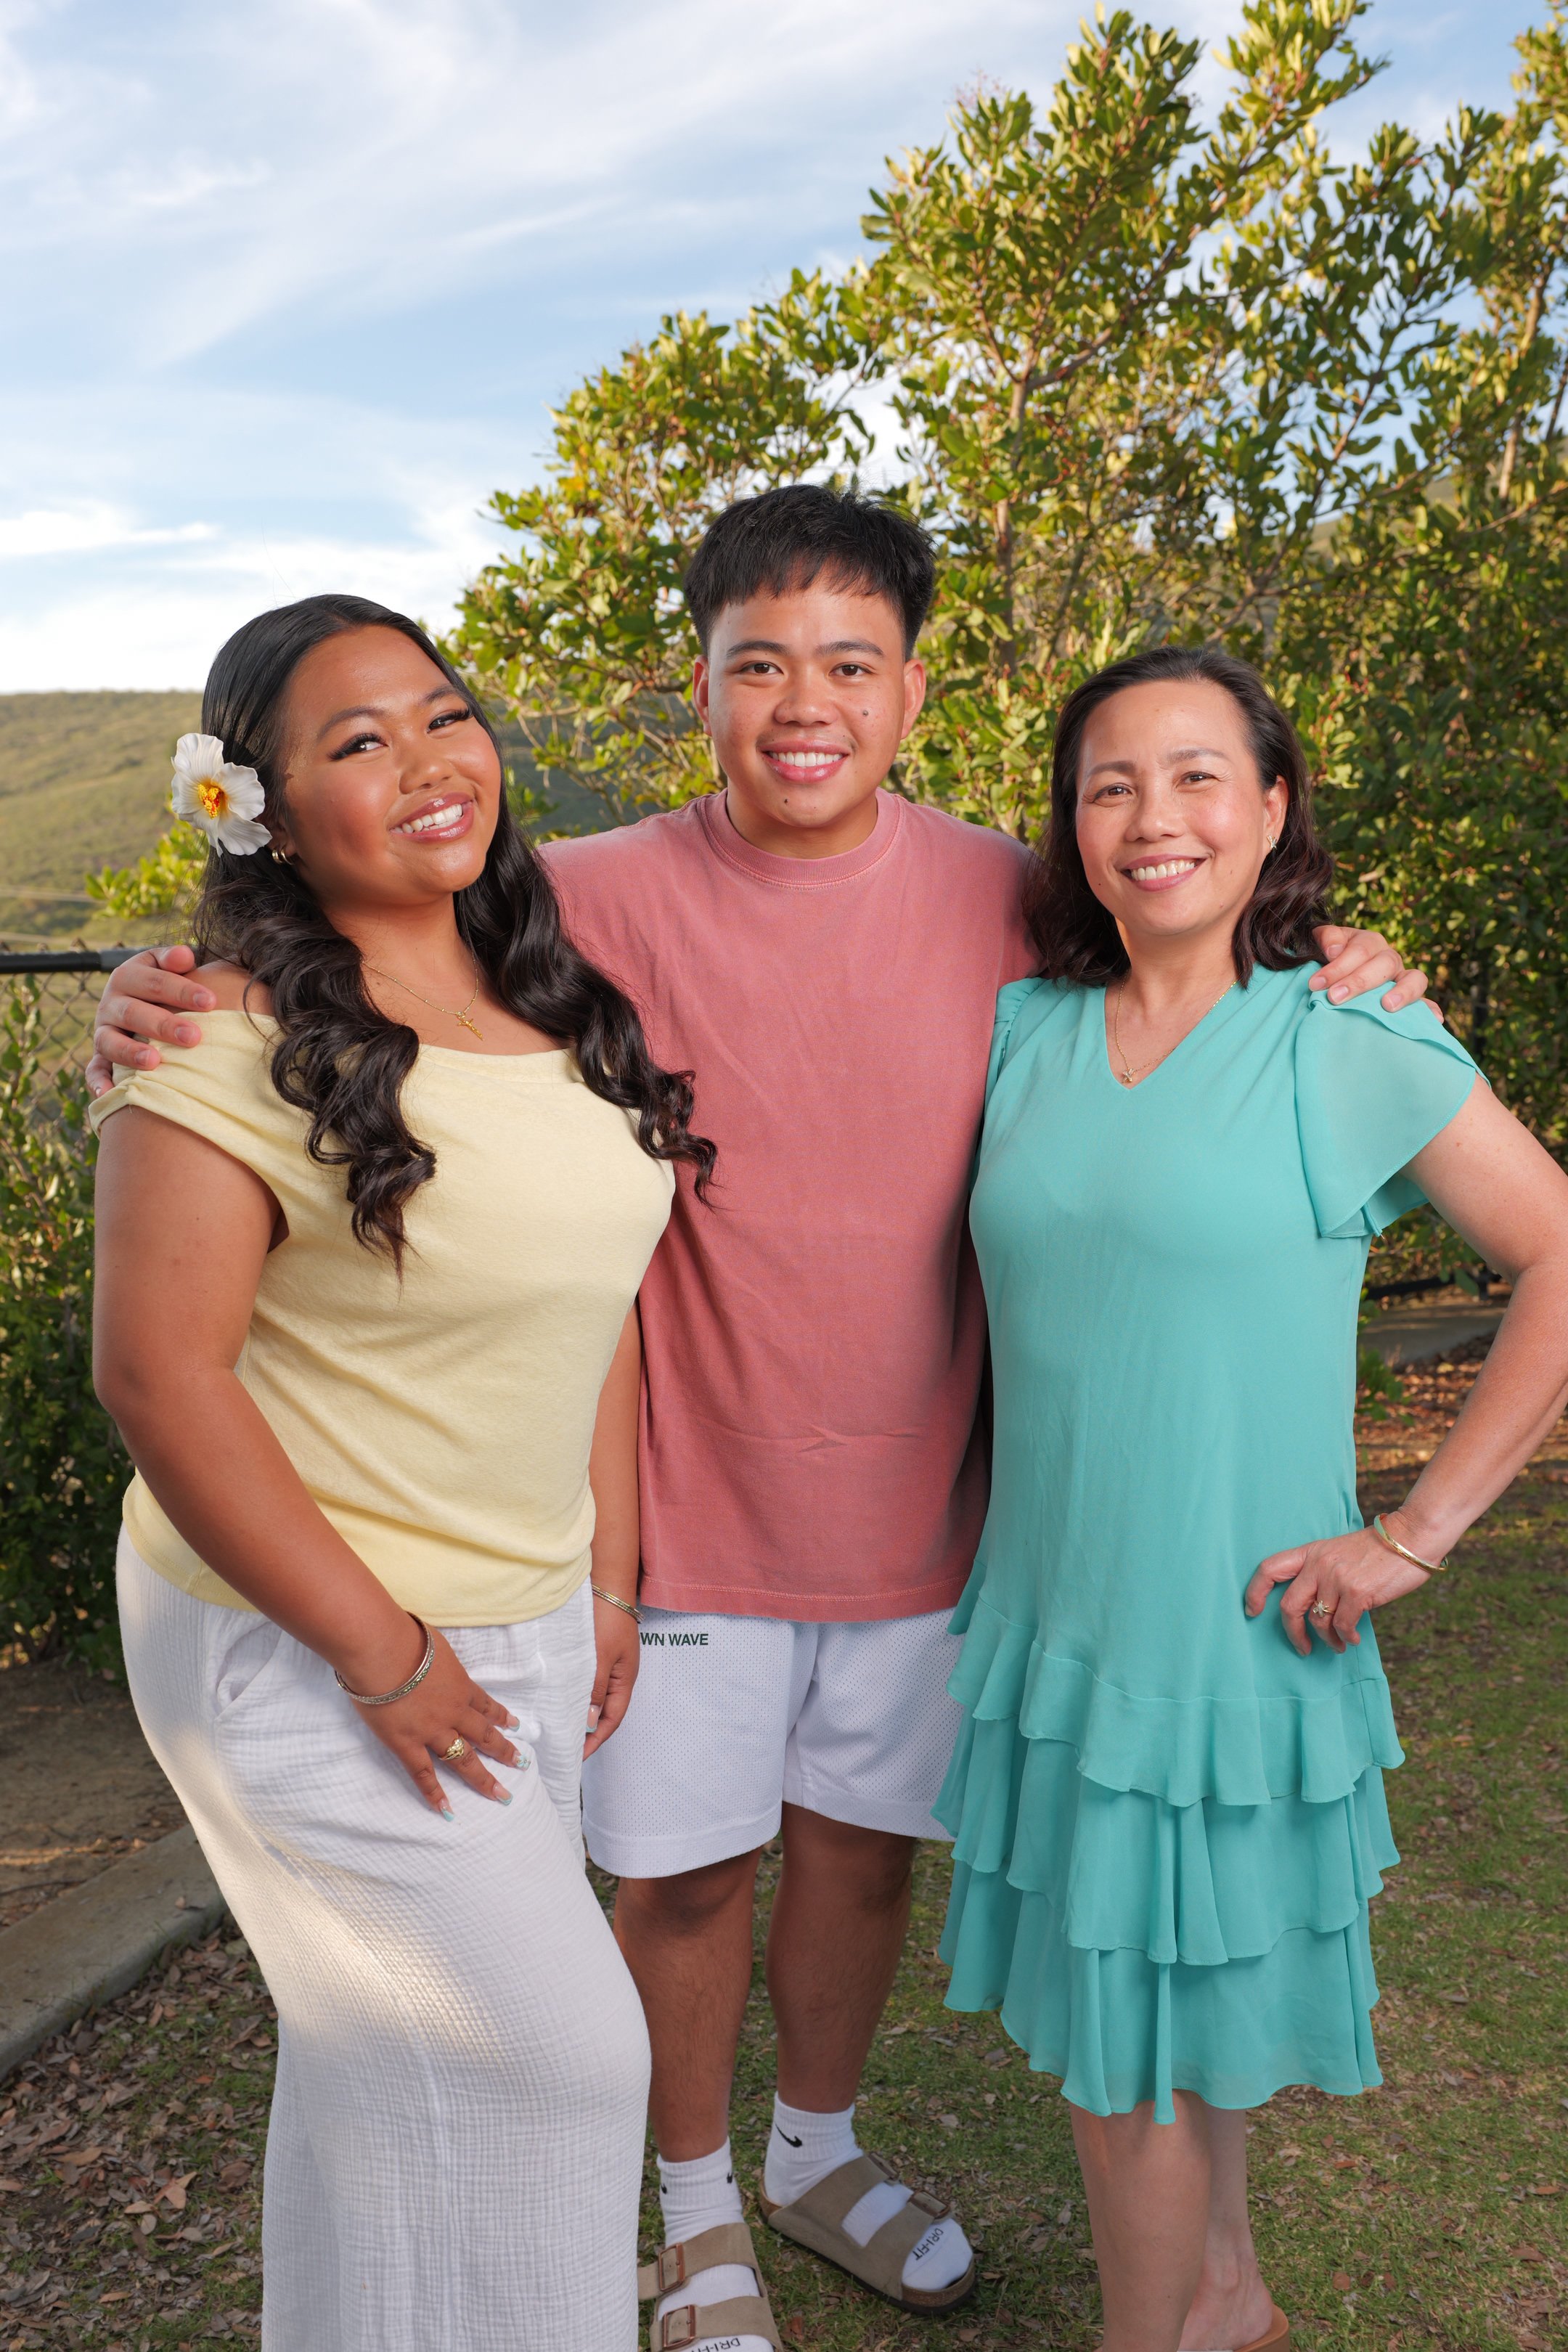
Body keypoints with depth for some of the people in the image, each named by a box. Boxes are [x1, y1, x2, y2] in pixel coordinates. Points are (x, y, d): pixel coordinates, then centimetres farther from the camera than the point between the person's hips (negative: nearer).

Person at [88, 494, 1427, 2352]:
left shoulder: (997, 894, -5)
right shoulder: (604, 900, -13)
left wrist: (1326, 987, -7)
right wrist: (174, 999, -25)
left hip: (915, 1493, 3)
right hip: (689, 1501, -2)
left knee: (862, 1846, 20)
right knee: (685, 1871, 12)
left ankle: (819, 2150, 50)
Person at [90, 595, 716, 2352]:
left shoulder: (550, 1004, 3)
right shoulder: (234, 1038, -19)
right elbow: (160, 1375, -21)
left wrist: (606, 1578, 7)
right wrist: (381, 1655, -17)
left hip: (523, 1621, 7)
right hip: (302, 1641, -6)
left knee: (400, 2049, 22)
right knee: (553, 2044, 1)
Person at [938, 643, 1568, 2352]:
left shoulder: (1353, 1049, -10)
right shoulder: (1023, 1034, 3)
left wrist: (1418, 1535, -10)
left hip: (1228, 1620, -4)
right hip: (1048, 1614, 5)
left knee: (1144, 2032, 8)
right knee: (1108, 1995, 19)